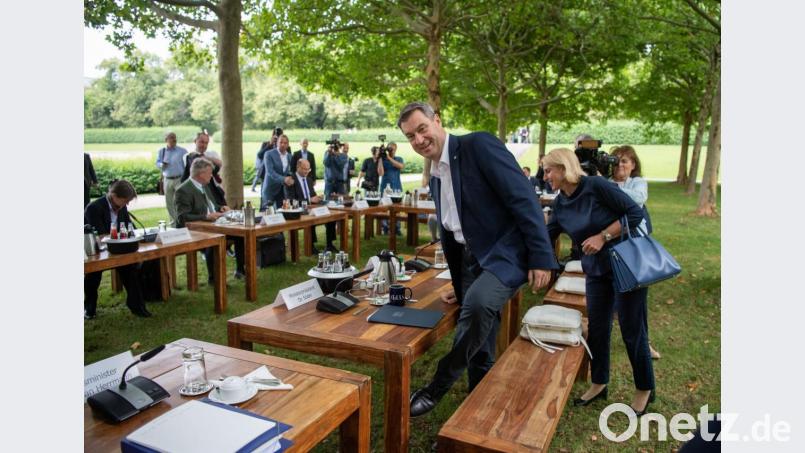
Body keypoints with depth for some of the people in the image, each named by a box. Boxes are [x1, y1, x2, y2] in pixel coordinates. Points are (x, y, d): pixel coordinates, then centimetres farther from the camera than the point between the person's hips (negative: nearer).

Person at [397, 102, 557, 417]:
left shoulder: (478, 145, -11)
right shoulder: (435, 177, 14)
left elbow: (524, 199, -17)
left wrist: (541, 257, -21)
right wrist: (459, 286, 22)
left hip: (506, 253, -8)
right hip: (471, 260, 8)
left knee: (478, 303, -32)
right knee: (480, 350, 10)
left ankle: (438, 387, -11)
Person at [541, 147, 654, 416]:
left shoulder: (595, 186, -19)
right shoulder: (560, 203, 1)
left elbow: (635, 213, -18)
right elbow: (546, 237, 8)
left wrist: (603, 237, -23)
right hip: (596, 270, 6)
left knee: (632, 329, 5)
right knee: (597, 328, 10)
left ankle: (645, 389, 25)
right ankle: (599, 383, 29)